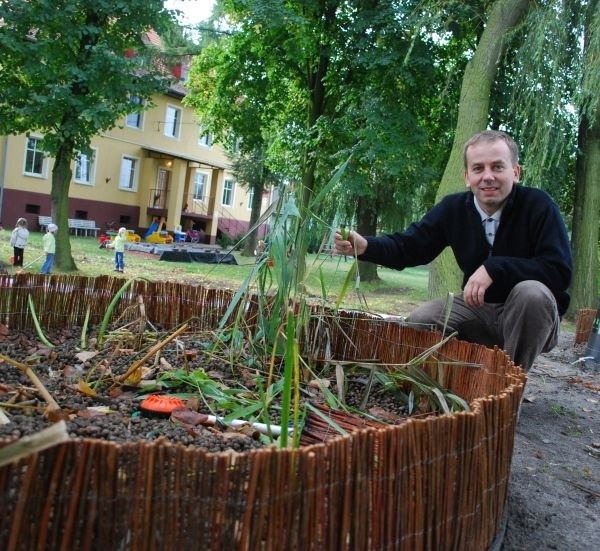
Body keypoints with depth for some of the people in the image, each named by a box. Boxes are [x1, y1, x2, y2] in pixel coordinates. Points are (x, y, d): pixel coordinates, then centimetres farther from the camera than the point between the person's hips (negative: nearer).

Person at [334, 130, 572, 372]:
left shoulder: (538, 205, -18)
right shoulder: (453, 207, -6)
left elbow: (560, 270, -26)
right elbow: (408, 246, -5)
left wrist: (494, 268, -33)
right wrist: (364, 246, -24)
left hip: (530, 313, -3)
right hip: (478, 308, 4)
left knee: (532, 292, -35)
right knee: (419, 322, -15)